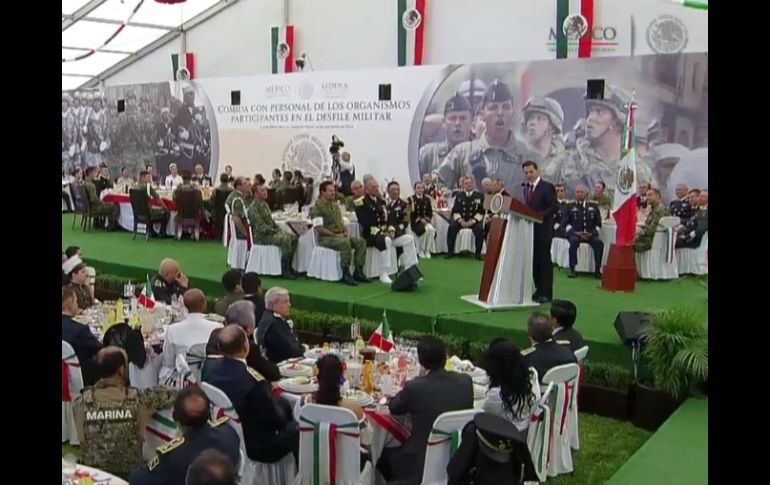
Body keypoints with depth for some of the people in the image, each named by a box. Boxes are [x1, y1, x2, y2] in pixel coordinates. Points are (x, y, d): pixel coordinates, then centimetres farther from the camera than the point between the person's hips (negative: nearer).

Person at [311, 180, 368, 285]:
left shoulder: (335, 205, 18)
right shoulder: (318, 206, -9)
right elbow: (319, 228, -17)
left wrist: (345, 232, 2)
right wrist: (335, 235, -17)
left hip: (340, 235, 8)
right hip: (325, 238, -8)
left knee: (361, 242, -9)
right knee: (345, 243, -35)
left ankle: (358, 272, -9)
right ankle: (345, 274, -26)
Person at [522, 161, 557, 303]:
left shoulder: (547, 187, -7)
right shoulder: (526, 187, 14)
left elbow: (553, 207, -12)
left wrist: (540, 215, -22)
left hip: (543, 228, -6)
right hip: (530, 227, 7)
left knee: (544, 259, -3)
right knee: (534, 259, 9)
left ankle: (546, 293, 1)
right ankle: (539, 289, 18)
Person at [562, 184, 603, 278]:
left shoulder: (594, 206, 18)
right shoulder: (570, 207, 13)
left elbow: (598, 223, 14)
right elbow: (565, 223, 4)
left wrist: (591, 233, -6)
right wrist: (576, 233, -12)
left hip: (590, 234, 2)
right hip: (574, 233, -1)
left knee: (599, 242, -29)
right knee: (574, 240, -36)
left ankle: (597, 269, -24)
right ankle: (572, 269, -32)